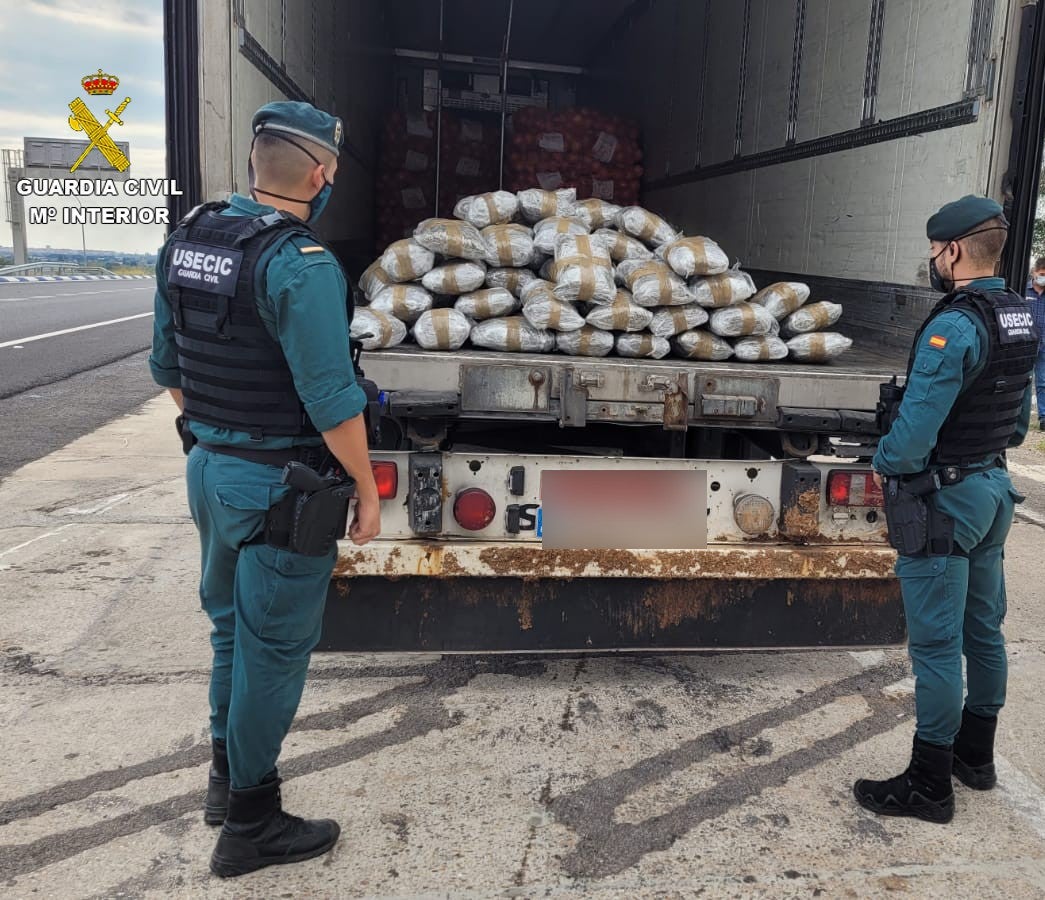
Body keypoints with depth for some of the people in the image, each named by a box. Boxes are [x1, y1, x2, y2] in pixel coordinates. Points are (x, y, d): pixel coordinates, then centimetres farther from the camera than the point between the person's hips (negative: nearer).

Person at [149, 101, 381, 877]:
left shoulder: (188, 239, 3)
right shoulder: (303, 265, -21)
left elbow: (168, 366, 11)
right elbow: (332, 401, -22)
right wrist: (367, 491, -10)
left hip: (211, 470, 8)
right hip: (281, 488, -8)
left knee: (233, 629, 23)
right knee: (274, 649, 6)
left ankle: (228, 775, 41)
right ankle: (250, 825, 22)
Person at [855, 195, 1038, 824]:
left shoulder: (953, 328, -24)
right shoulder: (1022, 319, 6)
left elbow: (914, 433, -27)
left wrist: (883, 461, -8)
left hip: (942, 500, -9)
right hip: (994, 489, 9)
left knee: (937, 643, 0)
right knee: (983, 629, 19)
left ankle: (929, 785, 12)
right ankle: (976, 755, 35)